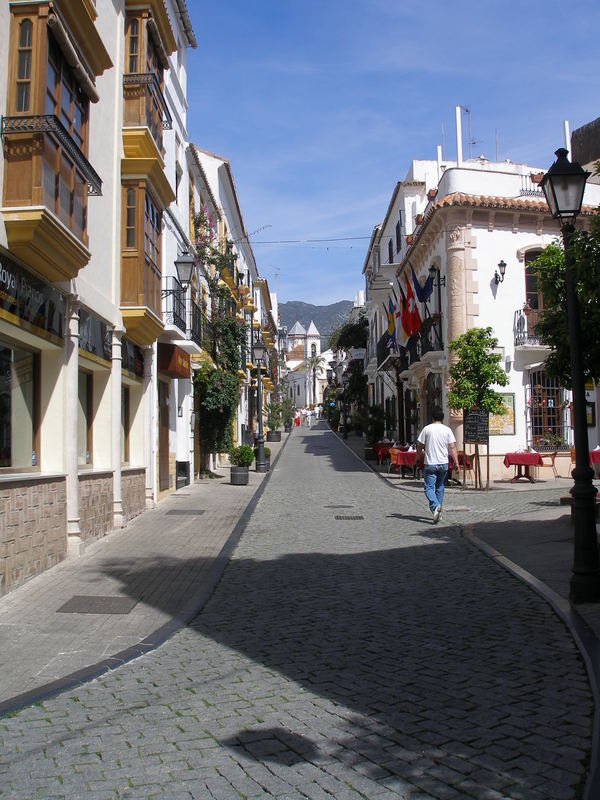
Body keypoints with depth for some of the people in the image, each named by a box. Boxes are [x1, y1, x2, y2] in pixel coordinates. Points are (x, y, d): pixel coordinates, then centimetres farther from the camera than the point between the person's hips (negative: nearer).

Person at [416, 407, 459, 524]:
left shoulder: (427, 429, -3)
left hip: (430, 464, -3)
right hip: (443, 463, 3)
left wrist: (417, 459, 15)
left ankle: (435, 506, -27)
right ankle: (438, 512, 20)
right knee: (440, 488, 16)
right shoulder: (447, 430, 2)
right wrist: (456, 463, 0)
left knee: (429, 487, -3)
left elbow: (419, 446, 1)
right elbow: (452, 448, -2)